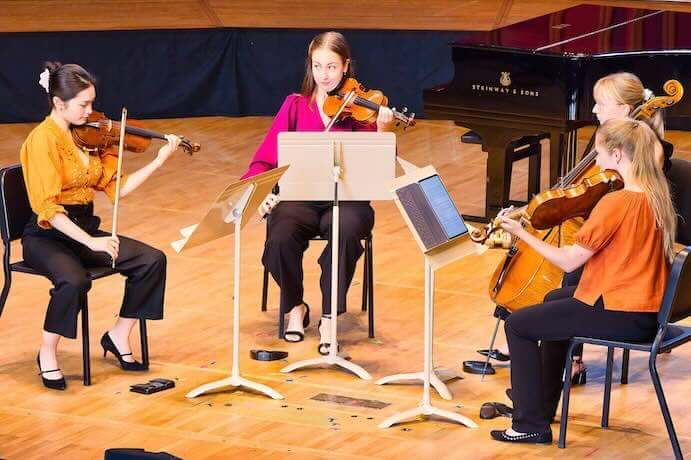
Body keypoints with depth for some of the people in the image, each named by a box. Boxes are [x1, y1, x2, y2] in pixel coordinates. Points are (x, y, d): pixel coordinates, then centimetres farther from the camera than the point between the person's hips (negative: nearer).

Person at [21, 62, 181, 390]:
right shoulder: (43, 139, -16)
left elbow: (117, 187, 3)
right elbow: (47, 207, -23)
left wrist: (159, 161, -5)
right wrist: (90, 242, -30)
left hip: (85, 228, 7)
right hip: (47, 236, -7)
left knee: (152, 260, -10)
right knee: (74, 280, -36)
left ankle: (118, 337, 7)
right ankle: (47, 354, -13)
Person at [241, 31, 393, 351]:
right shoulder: (295, 105, 8)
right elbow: (265, 159, 2)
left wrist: (382, 132, -28)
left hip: (345, 198, -1)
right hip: (299, 198, 1)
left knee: (347, 231, -36)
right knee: (280, 239, -31)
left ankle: (328, 319, -16)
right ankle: (294, 307, 1)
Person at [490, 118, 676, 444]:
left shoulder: (616, 202, -23)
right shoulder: (655, 194, 3)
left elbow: (569, 261, -20)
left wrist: (522, 233, -14)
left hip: (621, 317, -10)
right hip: (645, 310, 10)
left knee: (518, 325, 0)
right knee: (555, 300, 34)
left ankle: (532, 425, 6)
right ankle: (543, 402, 45)